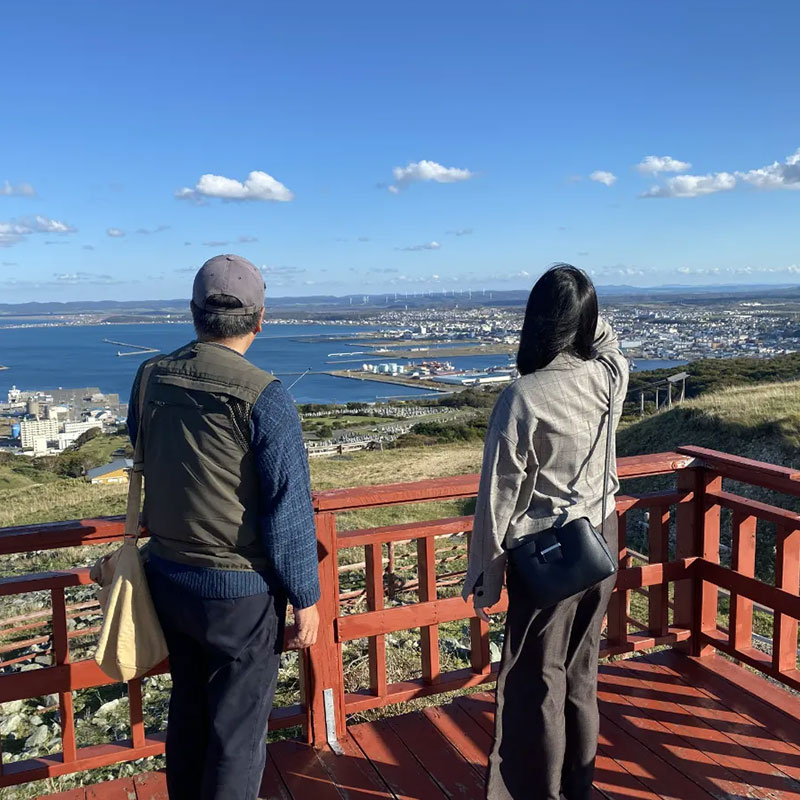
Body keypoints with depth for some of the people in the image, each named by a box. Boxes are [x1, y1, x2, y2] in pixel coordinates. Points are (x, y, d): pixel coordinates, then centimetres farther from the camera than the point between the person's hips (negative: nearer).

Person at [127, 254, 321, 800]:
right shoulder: (263, 397, -21)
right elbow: (288, 510, -18)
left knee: (187, 710, 24)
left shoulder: (151, 377, -2)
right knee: (239, 728, 11)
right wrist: (305, 598, -7)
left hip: (168, 575, 6)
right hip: (240, 589, -6)